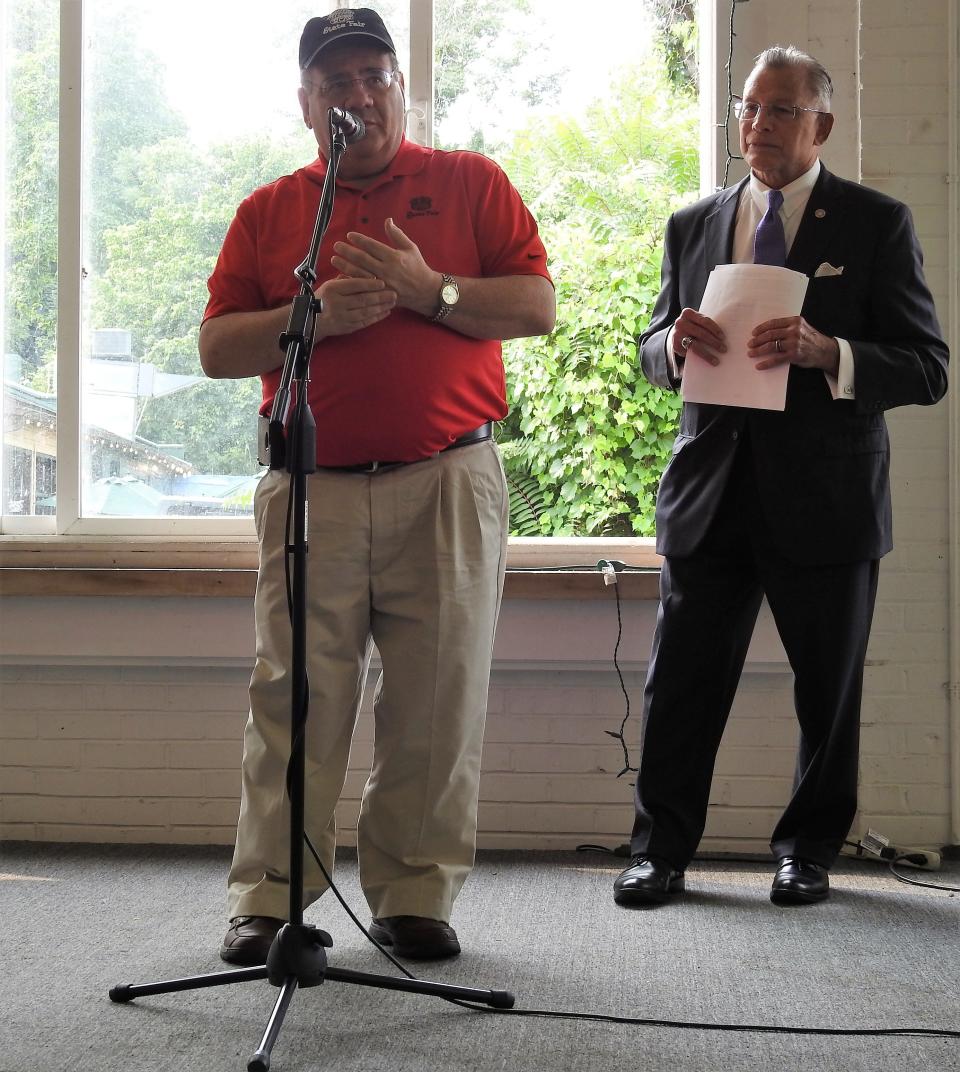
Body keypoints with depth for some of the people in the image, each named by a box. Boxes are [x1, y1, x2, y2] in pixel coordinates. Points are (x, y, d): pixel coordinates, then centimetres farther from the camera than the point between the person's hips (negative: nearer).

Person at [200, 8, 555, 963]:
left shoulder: (471, 184, 11)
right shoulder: (267, 213, 15)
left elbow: (537, 306, 3)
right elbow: (217, 348, 8)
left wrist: (429, 290, -9)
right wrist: (315, 317, -7)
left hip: (447, 485, -1)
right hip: (311, 489, 1)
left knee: (439, 704, 0)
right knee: (294, 697, -3)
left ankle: (416, 897, 10)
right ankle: (267, 902, 3)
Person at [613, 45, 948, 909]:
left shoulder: (877, 224, 0)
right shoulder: (693, 227, 12)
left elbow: (927, 369, -5)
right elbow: (654, 357, 17)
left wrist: (827, 352, -23)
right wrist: (675, 339, -8)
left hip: (826, 502, -2)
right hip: (710, 496, 3)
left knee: (828, 694, 8)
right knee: (681, 684, 1)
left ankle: (809, 851, 24)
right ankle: (661, 850, 12)